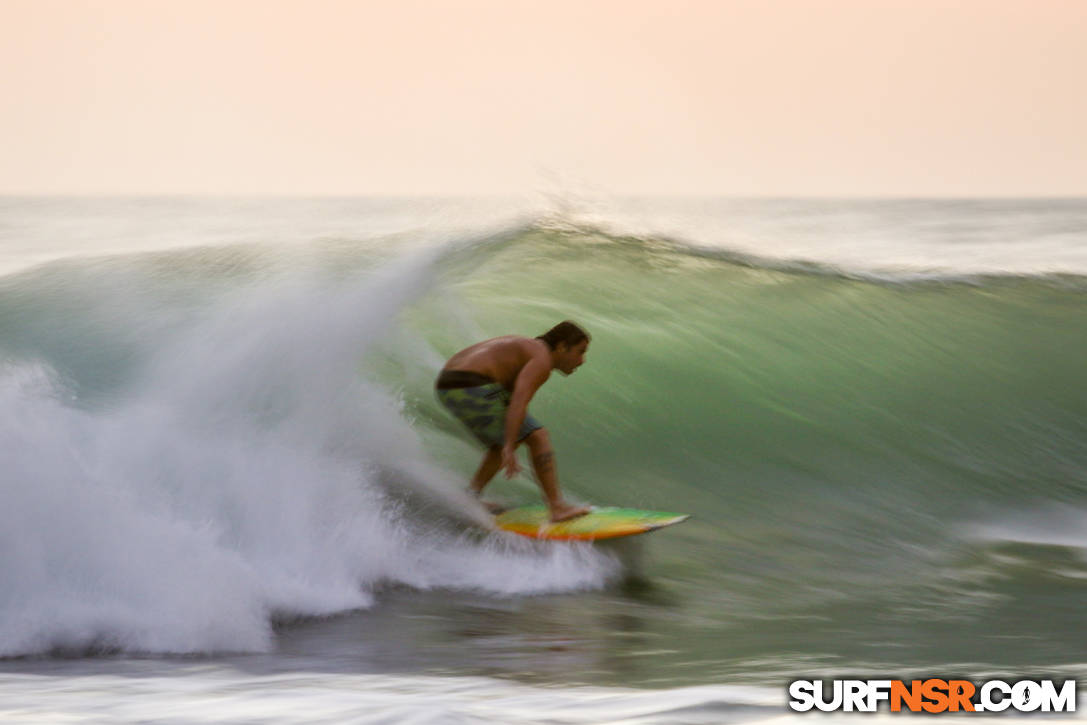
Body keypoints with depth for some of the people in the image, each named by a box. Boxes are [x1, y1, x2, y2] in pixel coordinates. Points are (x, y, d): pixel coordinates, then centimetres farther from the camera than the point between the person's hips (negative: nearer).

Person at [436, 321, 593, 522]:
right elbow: (519, 402, -22)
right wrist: (509, 449, -27)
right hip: (474, 390, -10)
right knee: (538, 437, -4)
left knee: (507, 442, 25)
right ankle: (558, 508, -9)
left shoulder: (527, 350, 26)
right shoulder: (542, 360, -6)